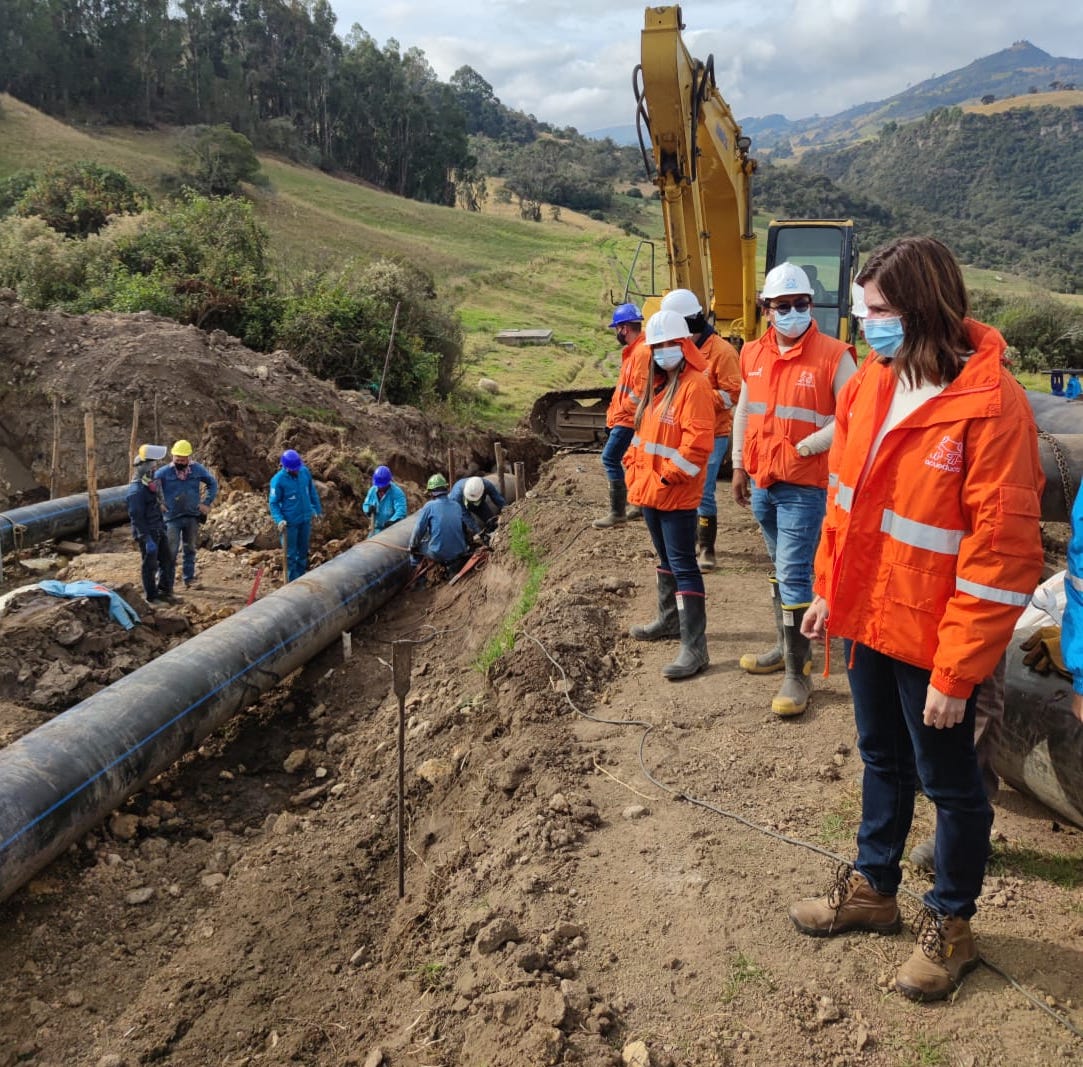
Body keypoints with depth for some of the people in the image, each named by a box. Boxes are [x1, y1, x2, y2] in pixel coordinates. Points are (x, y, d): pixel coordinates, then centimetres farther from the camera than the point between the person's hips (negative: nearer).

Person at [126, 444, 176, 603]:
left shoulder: (153, 484, 9)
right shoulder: (136, 490, -19)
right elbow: (136, 517, -21)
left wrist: (163, 528, 20)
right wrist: (147, 540, -22)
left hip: (159, 531, 8)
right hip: (147, 533, -8)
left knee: (168, 562, 12)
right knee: (150, 566, 3)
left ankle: (164, 591, 25)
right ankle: (152, 598, 14)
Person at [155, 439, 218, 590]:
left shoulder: (198, 469, -1)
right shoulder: (164, 472, -10)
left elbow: (212, 483, 13)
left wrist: (207, 502, 5)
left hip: (192, 516, 3)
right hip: (172, 518, -3)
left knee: (190, 549, 12)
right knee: (170, 550, -7)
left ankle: (189, 578, 23)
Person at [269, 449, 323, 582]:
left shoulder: (305, 471, -8)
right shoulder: (278, 480, -20)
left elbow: (312, 492, 6)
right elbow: (273, 503, -12)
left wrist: (317, 509, 12)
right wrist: (279, 520, -25)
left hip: (306, 519, 5)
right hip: (290, 522, -5)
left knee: (303, 551, 19)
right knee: (291, 554, 5)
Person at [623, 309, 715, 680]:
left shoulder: (695, 385, -15)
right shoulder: (656, 385, 14)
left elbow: (698, 442, -22)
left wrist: (668, 476, -18)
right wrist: (634, 471, 9)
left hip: (677, 495, -9)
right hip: (650, 492, 9)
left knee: (683, 566, -8)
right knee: (666, 559, 22)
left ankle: (694, 647, -6)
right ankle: (669, 620, 38)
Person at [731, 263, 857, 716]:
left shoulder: (834, 355, -11)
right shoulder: (753, 353, 7)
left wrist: (803, 448, -16)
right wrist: (739, 466, 15)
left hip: (803, 486, -6)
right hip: (761, 483, 6)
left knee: (794, 574, -7)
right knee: (780, 567, 19)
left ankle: (797, 673, 2)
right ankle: (786, 647, 33)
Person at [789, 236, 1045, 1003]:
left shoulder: (991, 406, -21)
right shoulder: (874, 382, 0)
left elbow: (1001, 555, -21)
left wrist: (956, 673, -19)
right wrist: (828, 590, 10)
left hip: (933, 639, -6)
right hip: (867, 616, 7)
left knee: (948, 781, 13)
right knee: (883, 761, 23)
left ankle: (951, 924, 34)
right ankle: (873, 890, 42)